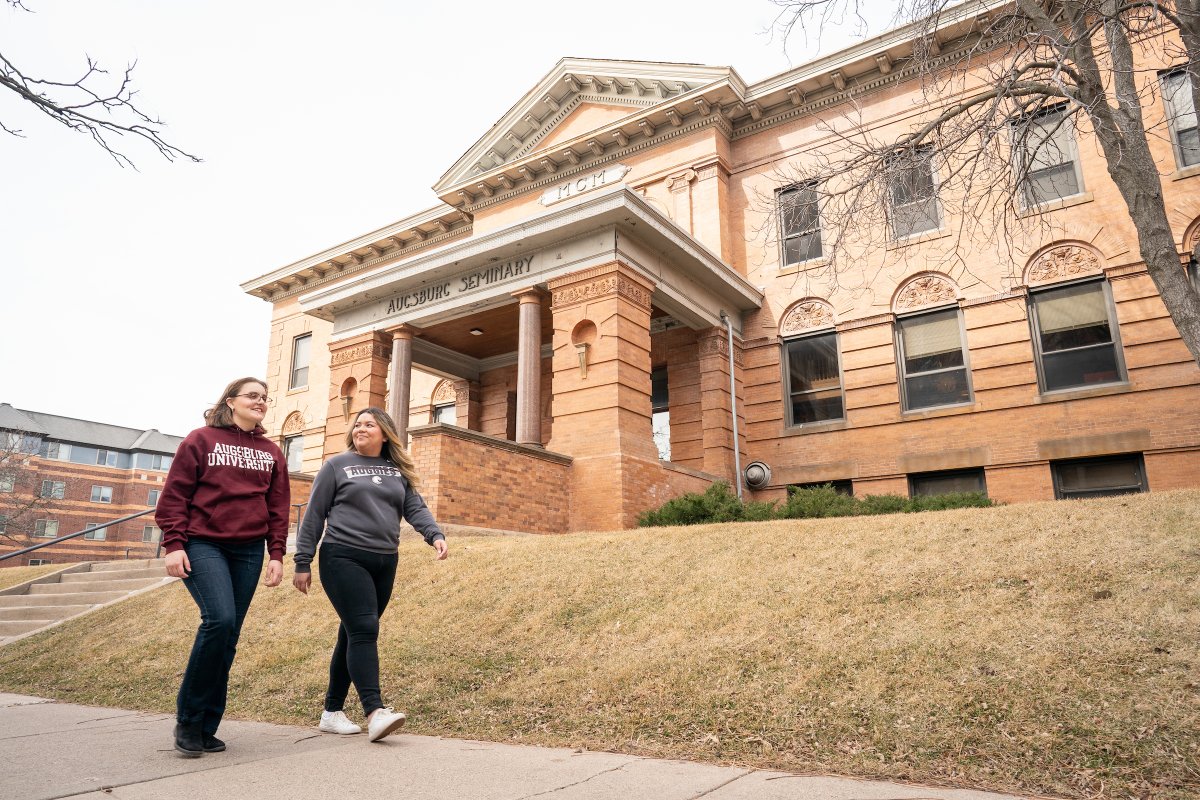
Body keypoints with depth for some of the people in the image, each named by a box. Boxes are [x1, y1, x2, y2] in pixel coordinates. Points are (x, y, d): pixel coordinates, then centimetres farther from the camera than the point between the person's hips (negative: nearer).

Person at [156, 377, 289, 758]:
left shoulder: (271, 453, 14)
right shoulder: (201, 440, 4)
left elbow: (278, 507, 12)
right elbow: (174, 494, 0)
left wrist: (276, 555, 5)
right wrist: (173, 544, -9)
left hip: (249, 551, 4)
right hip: (203, 545, -4)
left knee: (229, 637, 4)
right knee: (219, 619, -21)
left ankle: (206, 727, 14)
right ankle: (187, 718, -3)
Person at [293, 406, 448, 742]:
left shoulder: (398, 471, 14)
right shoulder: (337, 466, 5)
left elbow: (415, 508, 6)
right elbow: (314, 515, 4)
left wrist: (435, 535, -13)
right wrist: (302, 562, 0)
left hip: (384, 563, 4)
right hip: (343, 558, -4)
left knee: (355, 635, 9)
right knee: (363, 630, -15)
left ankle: (333, 711, 20)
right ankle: (375, 712, -19)